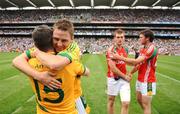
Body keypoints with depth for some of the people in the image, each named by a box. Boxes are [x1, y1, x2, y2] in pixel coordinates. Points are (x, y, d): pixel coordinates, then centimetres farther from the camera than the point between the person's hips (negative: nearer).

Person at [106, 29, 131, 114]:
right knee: (111, 101, 14)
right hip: (113, 79, -4)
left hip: (124, 79, 5)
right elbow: (113, 68, -19)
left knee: (126, 103, -2)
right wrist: (125, 76, -10)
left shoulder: (125, 50, 6)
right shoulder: (111, 50, -15)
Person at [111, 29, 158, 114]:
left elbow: (136, 62, -27)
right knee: (139, 100, 21)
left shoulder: (152, 48, -20)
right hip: (140, 79, 9)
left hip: (148, 81, -9)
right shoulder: (142, 49, 9)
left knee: (146, 104, 1)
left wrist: (120, 57, -24)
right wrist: (131, 73, 7)